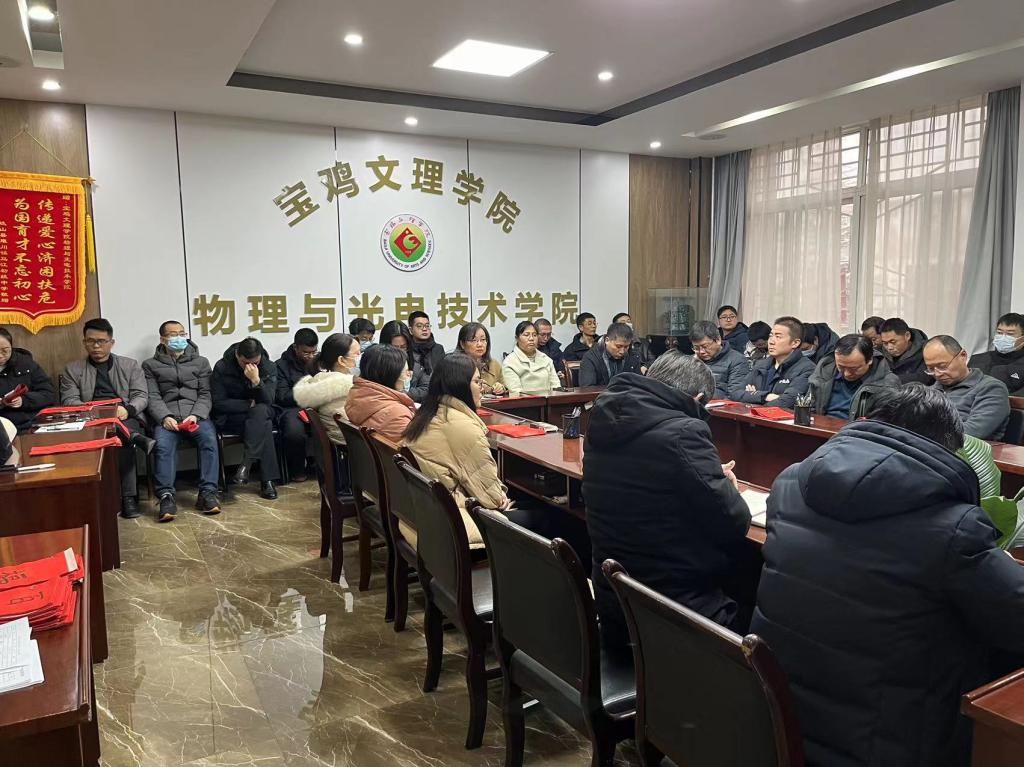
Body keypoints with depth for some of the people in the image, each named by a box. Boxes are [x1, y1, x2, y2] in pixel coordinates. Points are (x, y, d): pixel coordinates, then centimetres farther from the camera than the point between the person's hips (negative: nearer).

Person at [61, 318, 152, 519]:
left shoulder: (130, 365, 17)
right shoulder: (73, 369, 18)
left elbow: (142, 396, 6)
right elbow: (69, 401, 5)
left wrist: (127, 409, -17)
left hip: (128, 419, 0)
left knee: (120, 438, -35)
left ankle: (128, 497, -33)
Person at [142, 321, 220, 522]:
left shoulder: (201, 362, 20)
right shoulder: (151, 365, 18)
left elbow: (205, 394, 10)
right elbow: (152, 397, 6)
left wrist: (196, 415, -10)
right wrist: (165, 417, -14)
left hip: (195, 415, 0)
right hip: (166, 417, 0)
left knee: (209, 440, -30)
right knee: (162, 445, -32)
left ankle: (207, 493, -30)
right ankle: (166, 496, -33)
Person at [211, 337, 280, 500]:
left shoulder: (269, 368, -7)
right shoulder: (222, 367, -11)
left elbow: (268, 401, -16)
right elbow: (219, 403, -12)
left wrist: (256, 381, -33)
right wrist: (250, 404, -15)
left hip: (261, 415, 2)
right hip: (230, 418, -2)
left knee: (261, 411, -36)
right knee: (264, 427, -33)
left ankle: (246, 464, -36)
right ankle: (267, 479, -35)